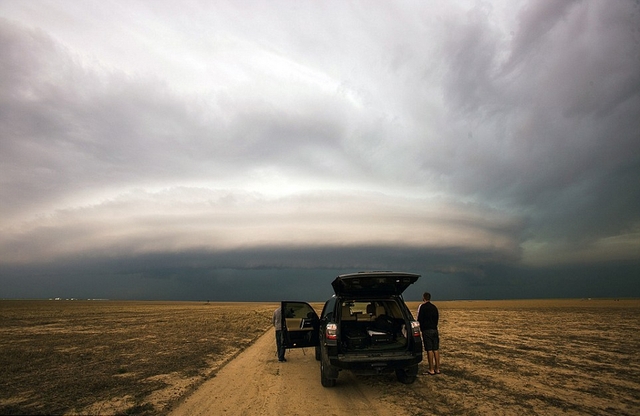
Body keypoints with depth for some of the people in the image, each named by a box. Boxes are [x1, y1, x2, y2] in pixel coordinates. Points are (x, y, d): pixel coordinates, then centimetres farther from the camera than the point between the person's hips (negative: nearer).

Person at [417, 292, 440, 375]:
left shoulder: (422, 306, -9)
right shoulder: (434, 307, 13)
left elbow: (419, 319, -9)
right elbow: (436, 319, 18)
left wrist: (421, 328, 5)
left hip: (426, 330, -6)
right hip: (435, 330, 7)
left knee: (429, 350, -4)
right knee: (435, 350, 10)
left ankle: (431, 370, 0)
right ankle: (437, 369, 15)